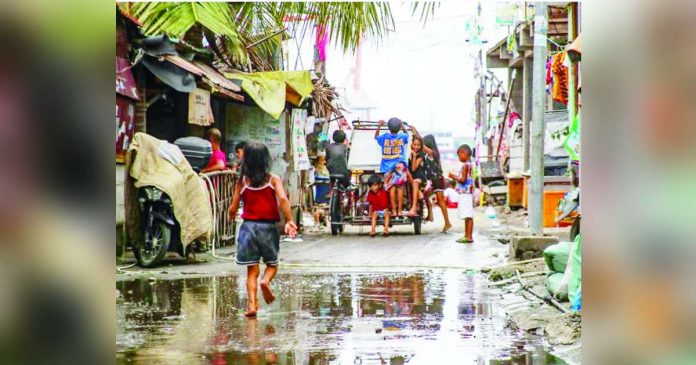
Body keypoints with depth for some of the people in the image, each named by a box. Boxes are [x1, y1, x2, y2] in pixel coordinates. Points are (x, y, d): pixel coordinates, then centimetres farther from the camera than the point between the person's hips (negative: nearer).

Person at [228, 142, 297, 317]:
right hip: (268, 226, -1)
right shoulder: (273, 180, -2)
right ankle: (266, 281, -15)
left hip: (248, 226, 1)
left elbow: (233, 208, 3)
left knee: (252, 270, 6)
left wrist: (231, 216, 24)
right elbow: (283, 199, -18)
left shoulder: (242, 182, 1)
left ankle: (252, 304, -5)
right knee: (272, 264, 16)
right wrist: (289, 221, -16)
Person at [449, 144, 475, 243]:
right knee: (467, 216, 14)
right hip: (466, 193, 10)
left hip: (465, 193, -10)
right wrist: (455, 177, 16)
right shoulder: (469, 165, 15)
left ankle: (469, 237, -10)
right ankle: (466, 235, 20)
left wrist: (454, 177, -8)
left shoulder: (465, 165, -15)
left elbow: (463, 180, -20)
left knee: (468, 216, -10)